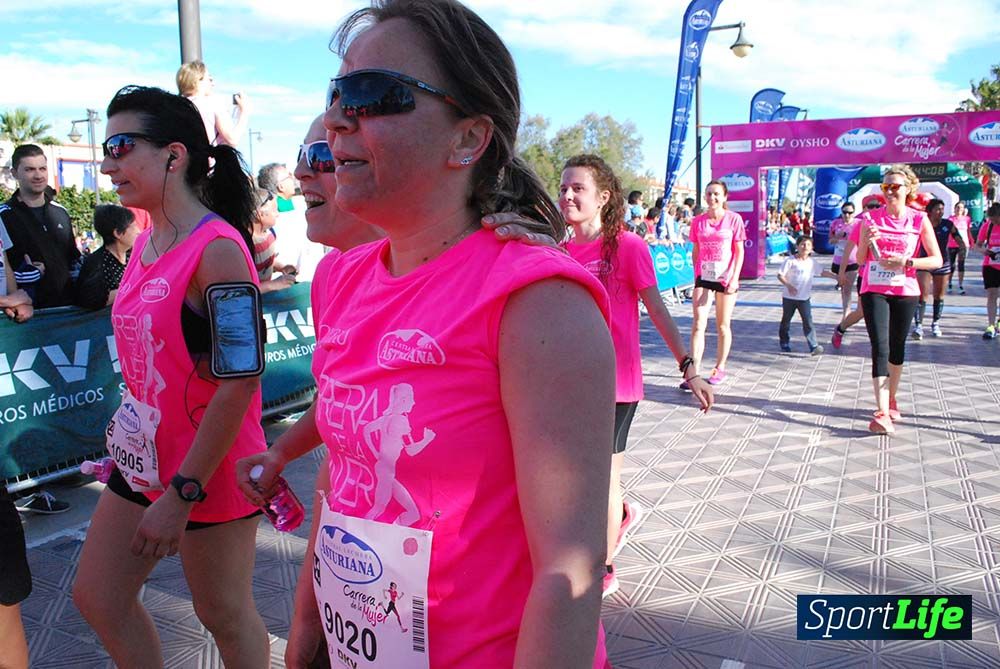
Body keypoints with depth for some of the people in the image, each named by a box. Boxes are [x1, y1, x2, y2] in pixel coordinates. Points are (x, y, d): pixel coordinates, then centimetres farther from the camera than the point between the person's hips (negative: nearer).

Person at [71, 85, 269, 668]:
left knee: (225, 615, 11)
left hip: (208, 467, -8)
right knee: (98, 598, 18)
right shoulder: (145, 245, 5)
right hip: (145, 456, 9)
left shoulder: (216, 250, -22)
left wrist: (181, 493, -22)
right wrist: (130, 419, 16)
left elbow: (239, 383, -25)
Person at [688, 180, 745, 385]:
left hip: (726, 278, -2)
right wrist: (695, 274, 7)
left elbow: (739, 251, -4)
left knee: (723, 326, 10)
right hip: (703, 277, 2)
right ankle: (694, 372, -7)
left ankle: (720, 368, 23)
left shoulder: (734, 219, -4)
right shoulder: (698, 221, 3)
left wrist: (734, 278, -12)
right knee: (698, 325, -6)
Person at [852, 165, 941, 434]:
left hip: (905, 292, 1)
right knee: (880, 347, -12)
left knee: (897, 347, 14)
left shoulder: (919, 220, -1)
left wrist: (906, 262, -16)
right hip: (874, 290, -1)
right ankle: (882, 413, -17)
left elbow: (937, 260, -2)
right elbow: (860, 259, 5)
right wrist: (868, 241, -15)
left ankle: (891, 401, 33)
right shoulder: (870, 218, 1)